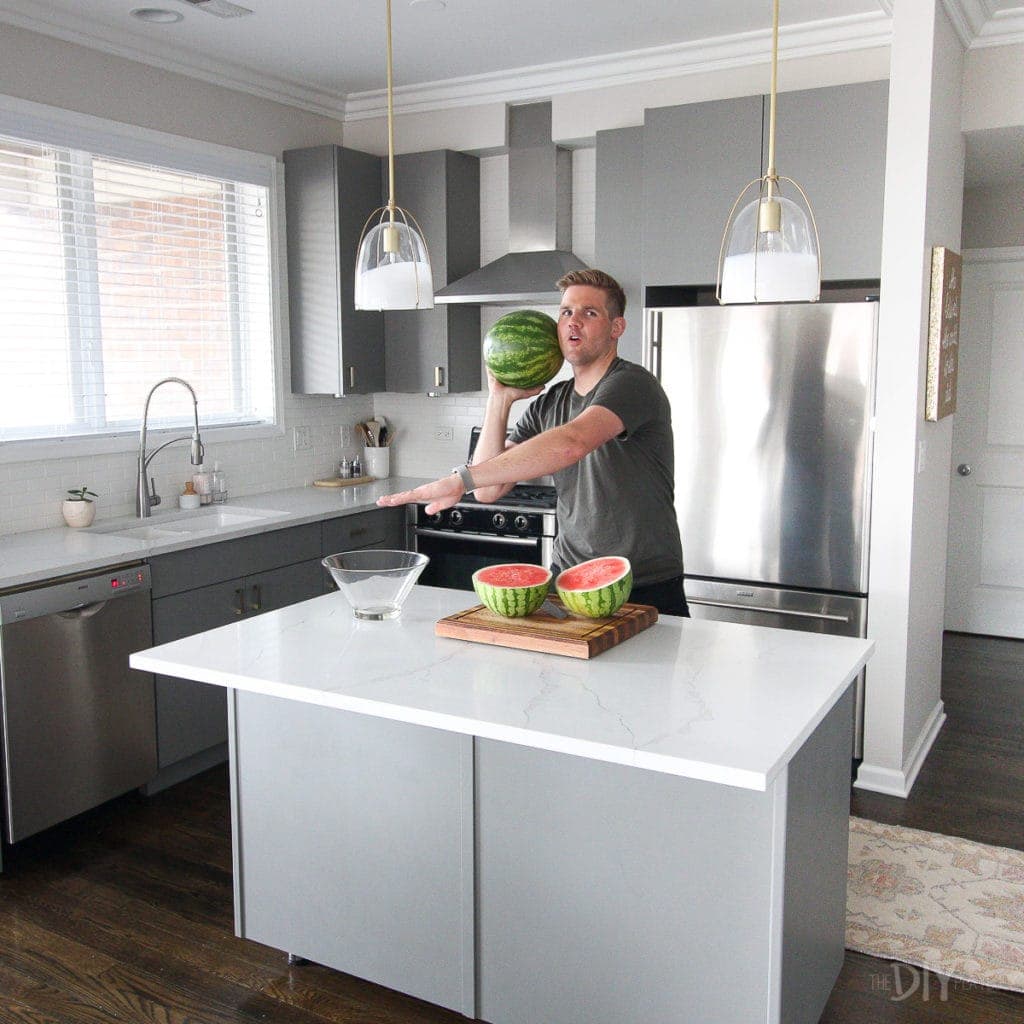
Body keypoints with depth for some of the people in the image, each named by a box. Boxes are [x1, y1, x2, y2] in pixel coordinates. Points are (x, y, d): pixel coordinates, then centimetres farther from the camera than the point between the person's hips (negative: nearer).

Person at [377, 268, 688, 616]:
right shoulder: (546, 405, 9)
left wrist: (460, 478, -36)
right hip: (567, 581, 5)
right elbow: (488, 490, 2)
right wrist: (499, 398, -3)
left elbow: (570, 444, -32)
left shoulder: (632, 385, -12)